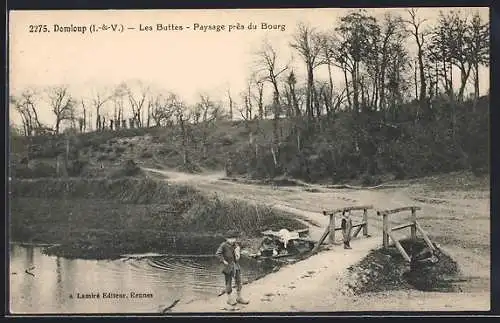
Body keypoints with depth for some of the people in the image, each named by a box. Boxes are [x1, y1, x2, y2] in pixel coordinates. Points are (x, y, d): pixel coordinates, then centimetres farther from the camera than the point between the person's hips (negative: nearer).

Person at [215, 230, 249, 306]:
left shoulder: (236, 245, 4)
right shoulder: (224, 245, -14)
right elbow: (217, 253, -18)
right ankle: (229, 298, 16)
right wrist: (223, 261, -19)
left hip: (236, 266, 6)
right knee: (228, 283, 4)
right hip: (228, 267, -6)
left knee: (238, 281, 11)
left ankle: (239, 297, 24)